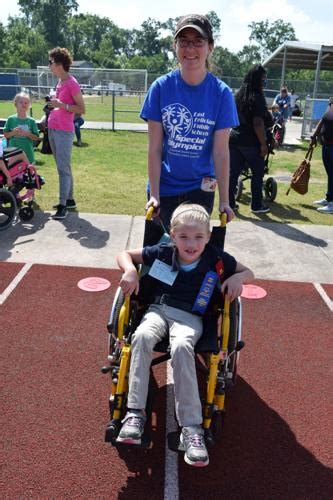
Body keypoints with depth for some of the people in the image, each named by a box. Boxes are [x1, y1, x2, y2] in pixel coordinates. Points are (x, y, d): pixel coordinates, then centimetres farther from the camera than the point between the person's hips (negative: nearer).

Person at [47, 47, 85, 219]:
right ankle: (69, 199, 21)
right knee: (63, 167, 13)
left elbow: (82, 109, -13)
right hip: (53, 129, 9)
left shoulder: (72, 84, -10)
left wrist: (61, 105, -21)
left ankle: (63, 205, -9)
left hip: (64, 131, -9)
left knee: (63, 168, -10)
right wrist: (53, 103, 12)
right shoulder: (59, 82, 16)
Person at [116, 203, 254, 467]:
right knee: (142, 336, -33)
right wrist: (130, 270, -12)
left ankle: (191, 426, -30)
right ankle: (135, 411, -26)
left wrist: (237, 278, -13)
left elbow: (248, 271, 11)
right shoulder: (161, 252, -2)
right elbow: (125, 254, 10)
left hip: (190, 317, -1)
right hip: (159, 309, 2)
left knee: (181, 347, -36)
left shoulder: (216, 258, -3)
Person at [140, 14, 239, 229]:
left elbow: (221, 152, -8)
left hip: (201, 188, 0)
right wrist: (154, 194, -9)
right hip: (164, 188, 0)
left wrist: (224, 201, -9)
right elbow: (154, 147, -7)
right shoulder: (161, 87, -7)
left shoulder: (221, 93, -8)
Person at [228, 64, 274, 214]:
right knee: (257, 173, 7)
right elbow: (258, 123, -19)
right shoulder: (257, 97, -13)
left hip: (235, 139, 7)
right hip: (251, 142, -7)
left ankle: (230, 203, 12)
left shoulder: (239, 95, 9)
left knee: (233, 172, 8)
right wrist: (263, 143, -15)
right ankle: (256, 205, 12)